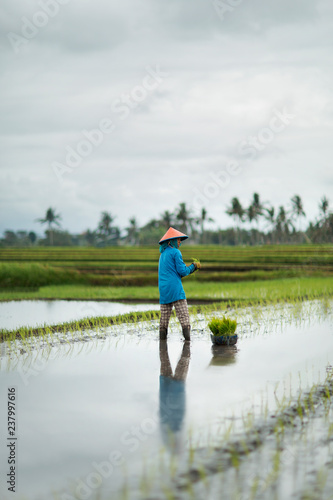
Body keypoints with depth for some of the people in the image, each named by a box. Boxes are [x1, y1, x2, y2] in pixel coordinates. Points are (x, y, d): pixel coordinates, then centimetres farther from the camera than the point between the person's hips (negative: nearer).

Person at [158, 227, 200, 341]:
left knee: (164, 318, 8)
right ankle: (187, 339, -17)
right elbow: (182, 271, -9)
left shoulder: (163, 254, 20)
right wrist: (193, 266, 9)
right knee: (184, 316, -9)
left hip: (163, 289, 7)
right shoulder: (175, 252, -4)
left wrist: (190, 269, 23)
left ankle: (162, 340, 5)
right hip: (175, 289, -7)